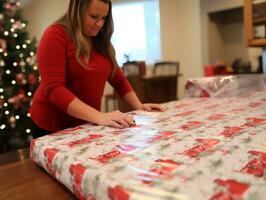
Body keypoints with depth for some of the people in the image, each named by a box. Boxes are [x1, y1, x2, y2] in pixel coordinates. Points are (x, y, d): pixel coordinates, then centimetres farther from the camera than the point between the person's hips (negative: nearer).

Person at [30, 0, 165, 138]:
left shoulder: (101, 41, 7)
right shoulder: (55, 35, -13)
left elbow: (119, 79, 11)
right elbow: (53, 89, -24)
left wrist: (139, 106, -4)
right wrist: (99, 117, -33)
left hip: (87, 126, 6)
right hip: (53, 128, -5)